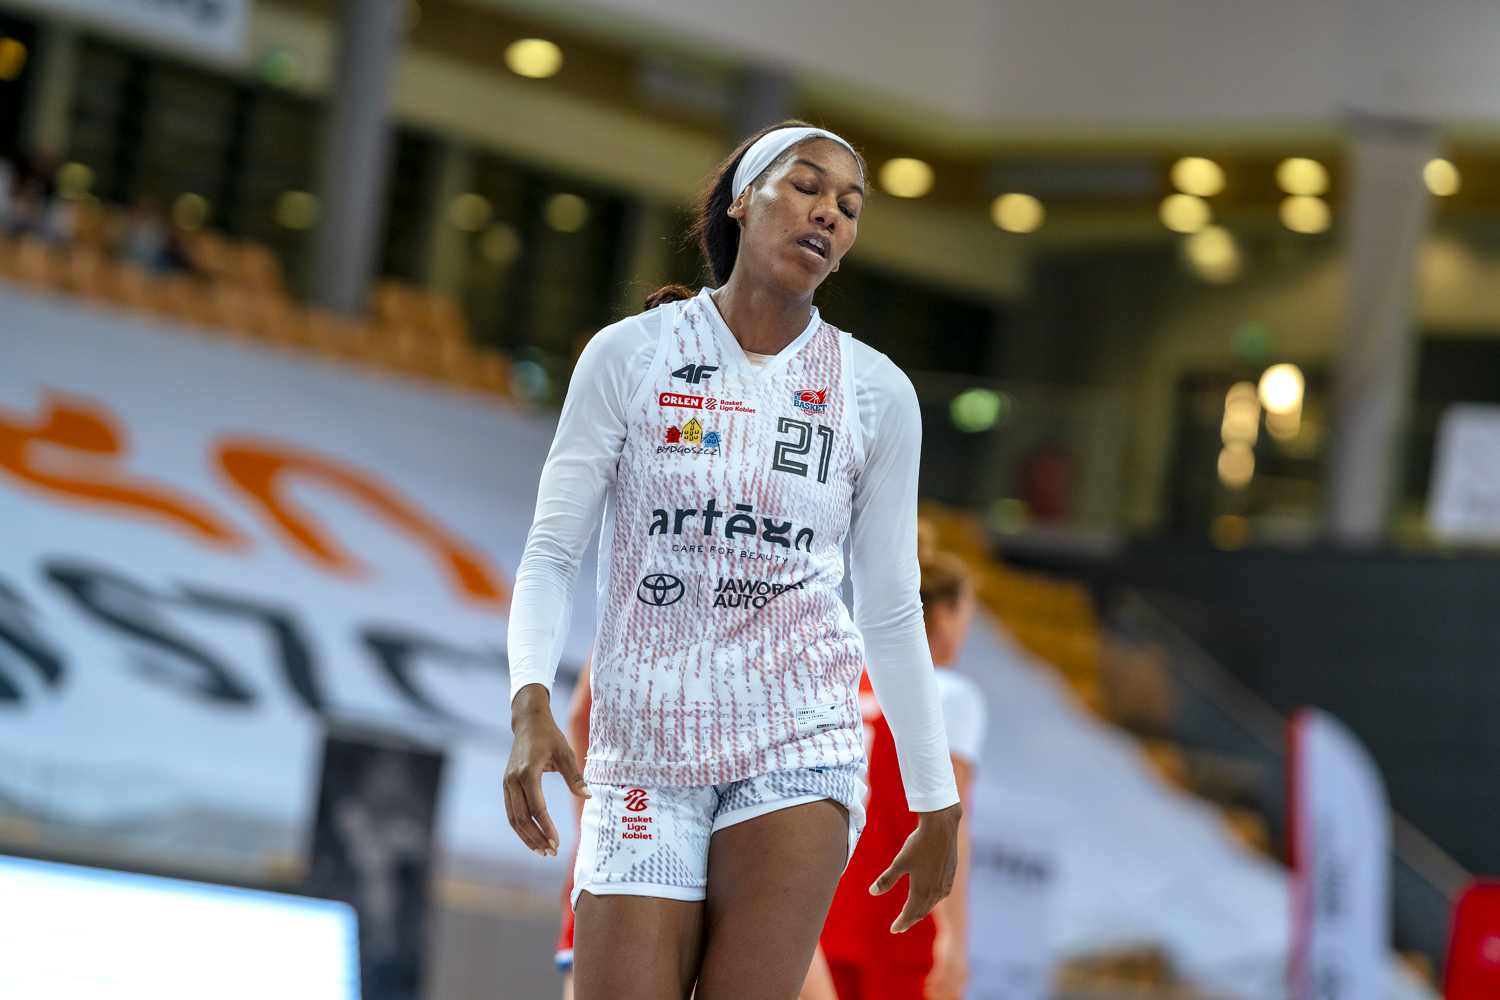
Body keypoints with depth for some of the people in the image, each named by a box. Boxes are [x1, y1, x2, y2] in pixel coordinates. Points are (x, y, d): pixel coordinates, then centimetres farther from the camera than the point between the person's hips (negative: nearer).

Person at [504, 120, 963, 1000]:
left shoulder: (878, 395, 6)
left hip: (798, 750, 1)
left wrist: (937, 804, 12)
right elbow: (551, 555, 1)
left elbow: (892, 613, 11)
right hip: (645, 752, 0)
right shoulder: (630, 356, 1)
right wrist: (532, 705, -15)